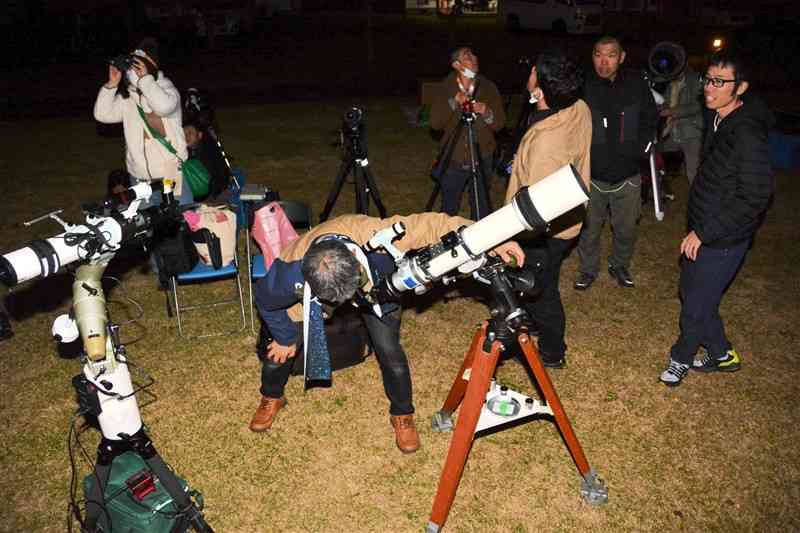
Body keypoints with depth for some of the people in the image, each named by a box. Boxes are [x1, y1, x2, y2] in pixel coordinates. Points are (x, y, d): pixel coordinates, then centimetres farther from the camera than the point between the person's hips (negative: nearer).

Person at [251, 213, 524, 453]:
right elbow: (266, 302, -17)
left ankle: (403, 415, 19)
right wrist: (284, 338, -2)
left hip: (378, 284, 0)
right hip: (313, 294, 1)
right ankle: (271, 398, 36)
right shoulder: (290, 273, -41)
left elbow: (432, 224, -37)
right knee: (279, 350, 1)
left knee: (390, 353, -11)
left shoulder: (376, 237, -47)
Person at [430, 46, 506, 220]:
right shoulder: (446, 89, -2)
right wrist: (453, 103, -21)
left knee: (481, 211, 10)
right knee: (448, 211, 10)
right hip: (453, 160, 0)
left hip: (481, 159, 0)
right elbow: (435, 123, -9)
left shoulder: (488, 88, -1)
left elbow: (499, 124, -1)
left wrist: (487, 114, -22)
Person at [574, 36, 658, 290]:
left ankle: (620, 265, 39)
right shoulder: (582, 87, -11)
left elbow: (650, 120, 11)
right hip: (591, 174, -2)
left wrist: (638, 149, 2)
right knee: (588, 229, 11)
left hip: (627, 175, 2)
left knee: (626, 229, 15)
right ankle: (588, 269, 32)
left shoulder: (636, 85, -3)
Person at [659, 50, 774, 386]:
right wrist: (698, 230, 17)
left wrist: (704, 233, -23)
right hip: (701, 233, 9)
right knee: (690, 293, 21)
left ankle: (681, 358, 32)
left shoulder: (748, 135, -25)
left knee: (696, 308, 7)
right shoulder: (718, 121, 4)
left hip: (722, 242, -9)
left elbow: (755, 198, -26)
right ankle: (722, 354, 40)